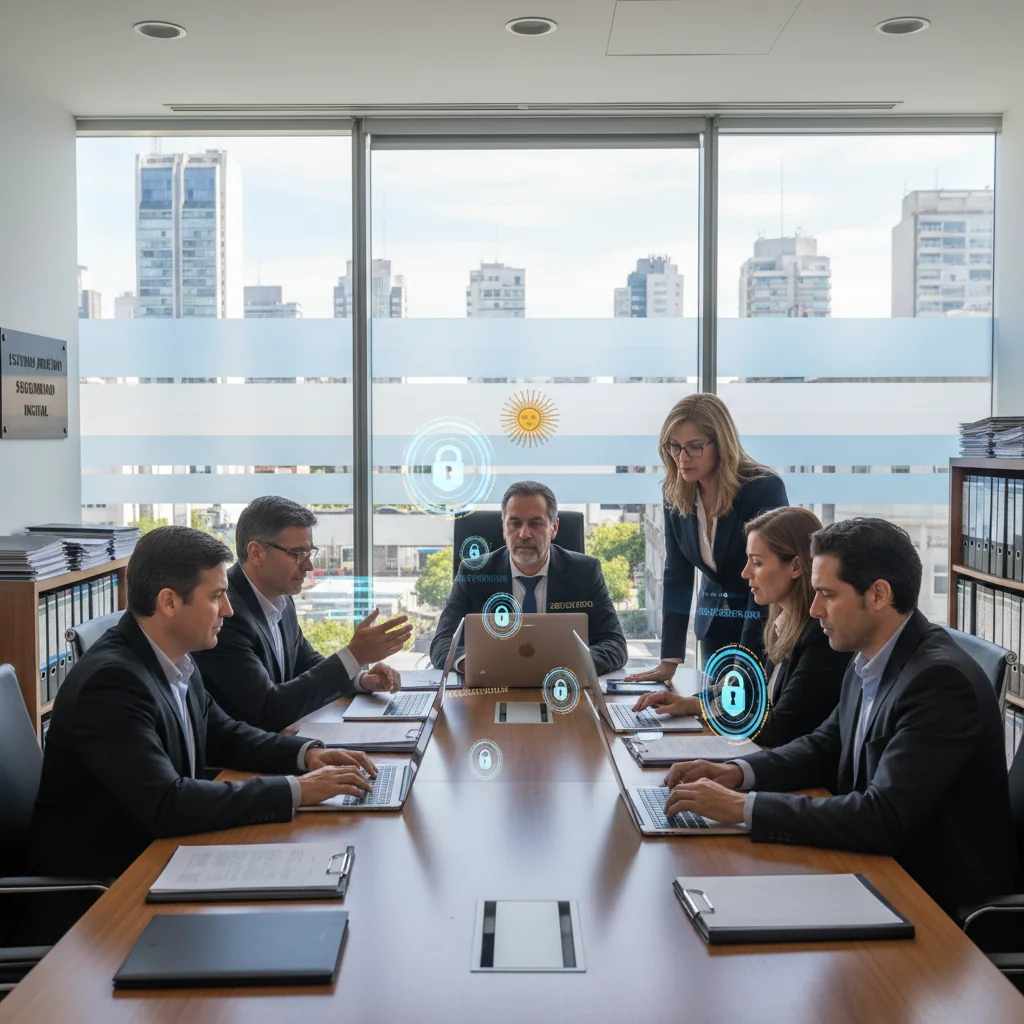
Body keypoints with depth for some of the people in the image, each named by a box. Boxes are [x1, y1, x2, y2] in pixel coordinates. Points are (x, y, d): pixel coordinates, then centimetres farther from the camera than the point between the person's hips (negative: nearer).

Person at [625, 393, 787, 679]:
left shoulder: (765, 489, -21)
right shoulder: (675, 494, -6)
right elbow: (676, 575, -4)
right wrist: (670, 660, -11)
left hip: (767, 626, -4)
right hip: (714, 626, 5)